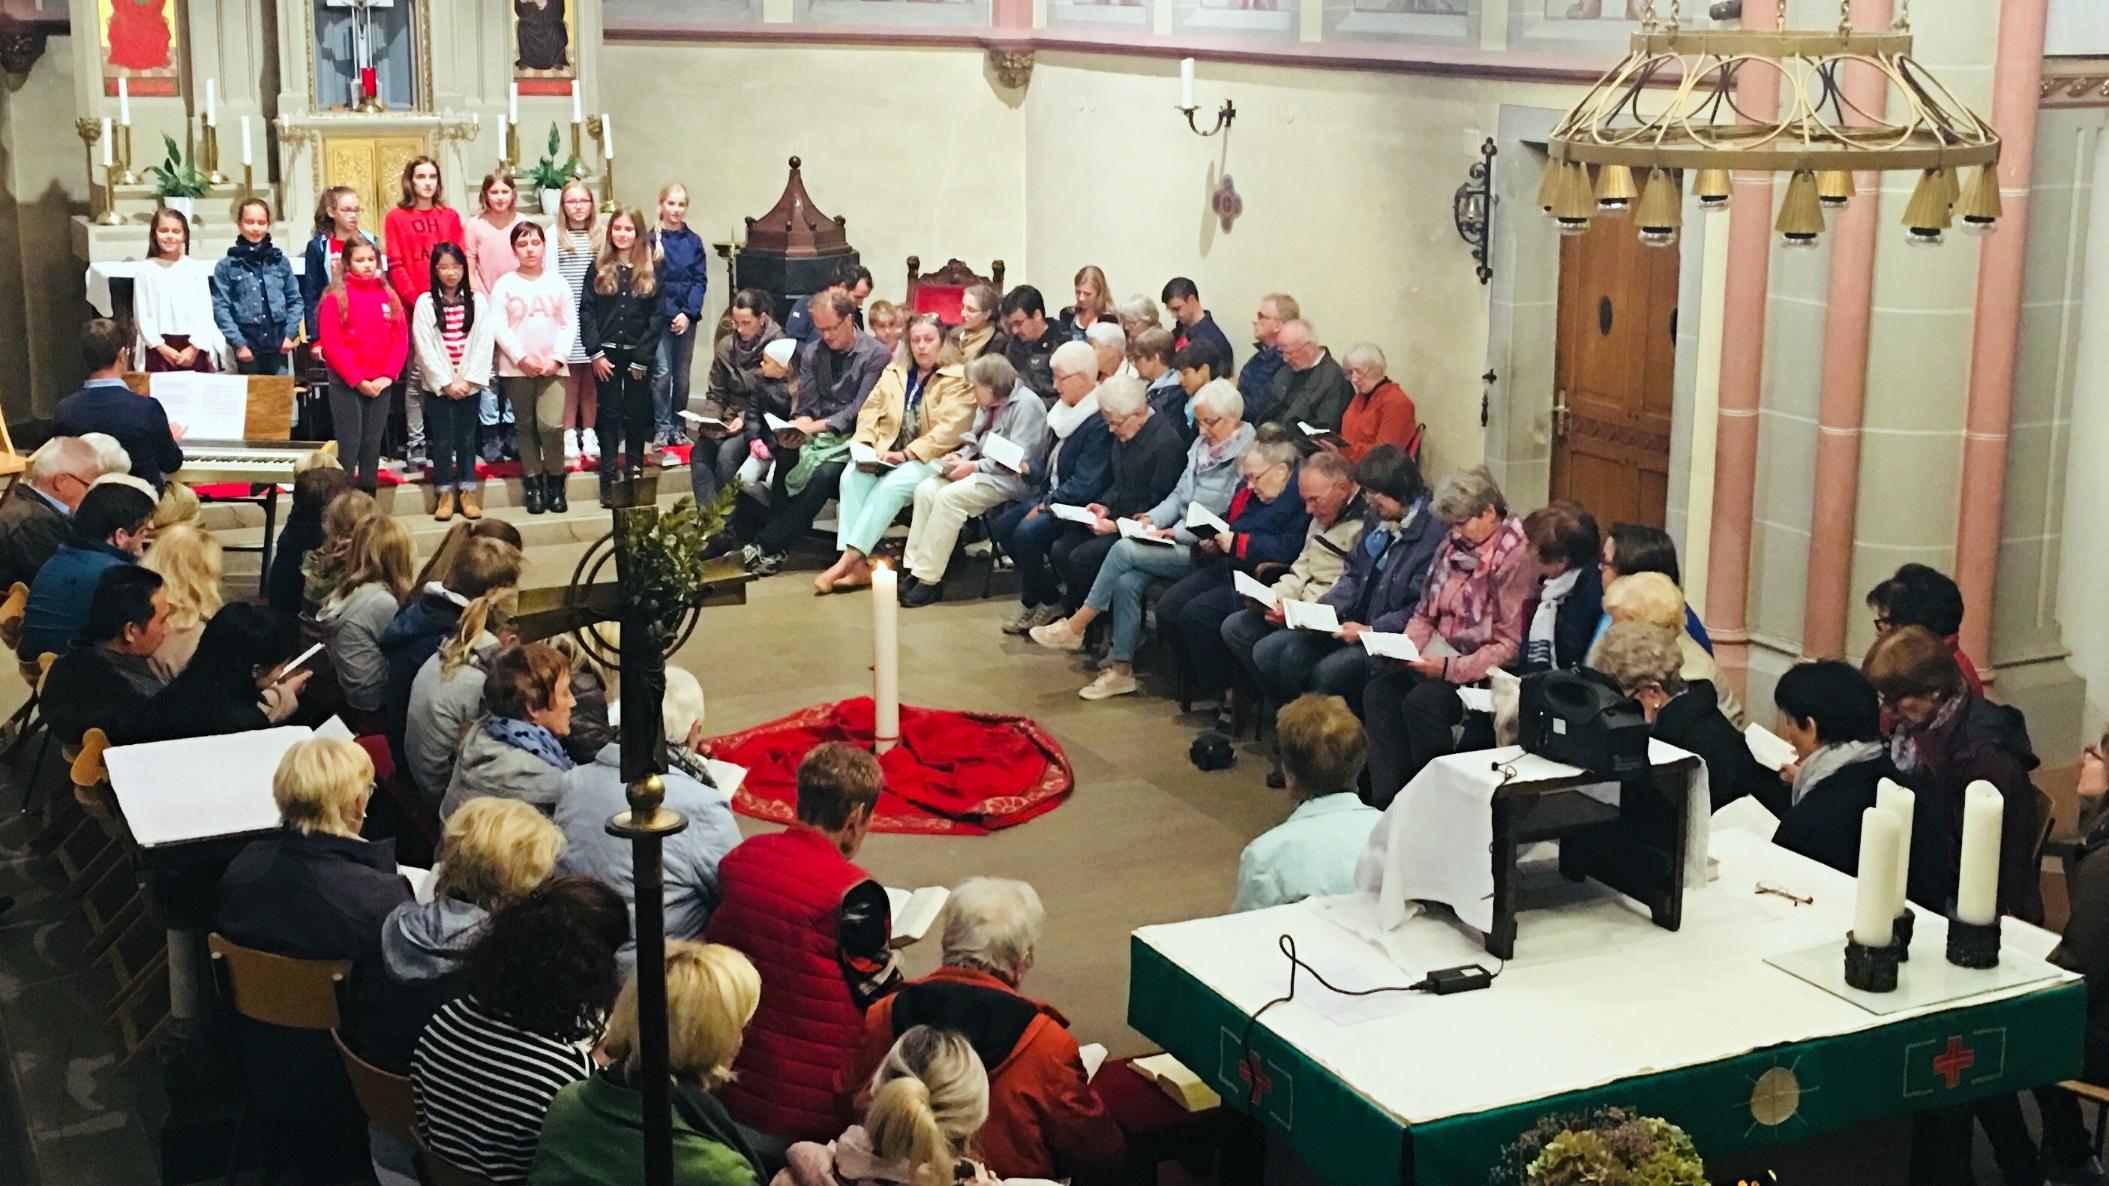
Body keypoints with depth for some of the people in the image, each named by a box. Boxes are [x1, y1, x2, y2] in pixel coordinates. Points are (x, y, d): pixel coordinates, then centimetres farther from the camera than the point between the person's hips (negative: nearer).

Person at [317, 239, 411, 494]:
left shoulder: (388, 296, 9)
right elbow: (331, 344, -9)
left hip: (380, 385, 4)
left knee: (373, 445, 9)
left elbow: (401, 340, 6)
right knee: (348, 445, -4)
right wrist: (358, 380, -13)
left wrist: (387, 376, -7)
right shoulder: (336, 297, -4)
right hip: (346, 385, -4)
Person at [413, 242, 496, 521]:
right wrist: (447, 382, -11)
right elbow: (425, 348, -6)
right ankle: (445, 494, 11)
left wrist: (467, 379, -10)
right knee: (442, 440, 3)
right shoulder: (425, 303, -2)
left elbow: (484, 342, -3)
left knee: (467, 439, 7)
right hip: (438, 385, -1)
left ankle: (467, 492, 14)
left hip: (469, 385, 1)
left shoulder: (477, 301, 2)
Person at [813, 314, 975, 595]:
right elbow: (871, 411, 14)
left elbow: (949, 430, -14)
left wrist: (906, 454, -20)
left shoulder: (958, 379, -3)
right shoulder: (894, 373, 17)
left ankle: (849, 559, -28)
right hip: (887, 456, 5)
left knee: (890, 486, -33)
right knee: (851, 476, -25)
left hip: (929, 459, -5)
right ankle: (858, 565, -31)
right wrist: (865, 445, -6)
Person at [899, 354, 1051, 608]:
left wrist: (974, 467, -18)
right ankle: (915, 569, -13)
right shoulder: (988, 404, 15)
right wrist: (959, 456, 1)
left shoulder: (1027, 404, -14)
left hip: (1012, 480, -9)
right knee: (926, 489, -11)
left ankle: (929, 579, -22)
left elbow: (1019, 460, -20)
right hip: (982, 471, 9)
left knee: (949, 496, -27)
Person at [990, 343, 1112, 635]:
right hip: (1053, 494, 10)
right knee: (1002, 527, -2)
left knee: (1027, 532, -27)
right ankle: (1042, 589, 9)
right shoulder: (1069, 409, 9)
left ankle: (1048, 601, -4)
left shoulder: (1099, 422, -21)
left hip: (1077, 505, -10)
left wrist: (1045, 506, -18)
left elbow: (1085, 485, -24)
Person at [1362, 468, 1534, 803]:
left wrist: (1451, 669, -22)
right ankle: (1388, 801, -13)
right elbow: (1425, 614, 18)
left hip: (1484, 672, -8)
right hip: (1442, 659, 8)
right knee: (1379, 693, -14)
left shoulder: (1516, 557, -14)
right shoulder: (1453, 546, 10)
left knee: (1422, 701, -29)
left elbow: (1510, 645, -17)